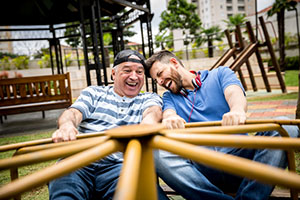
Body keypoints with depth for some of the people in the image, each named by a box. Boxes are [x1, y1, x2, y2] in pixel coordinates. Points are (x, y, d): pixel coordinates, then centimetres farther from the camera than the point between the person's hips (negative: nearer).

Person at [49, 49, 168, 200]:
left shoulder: (150, 98, 20)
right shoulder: (93, 93, 22)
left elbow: (153, 112, -3)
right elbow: (73, 113, 5)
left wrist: (148, 125, -31)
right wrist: (66, 125, -22)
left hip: (119, 164, 0)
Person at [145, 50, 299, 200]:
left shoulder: (220, 74, 16)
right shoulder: (169, 97, 21)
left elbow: (235, 94, -5)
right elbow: (168, 114, -1)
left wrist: (237, 110, -30)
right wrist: (169, 120, -27)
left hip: (238, 153, 0)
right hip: (200, 163, 1)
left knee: (284, 127, -24)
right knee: (157, 153, -27)